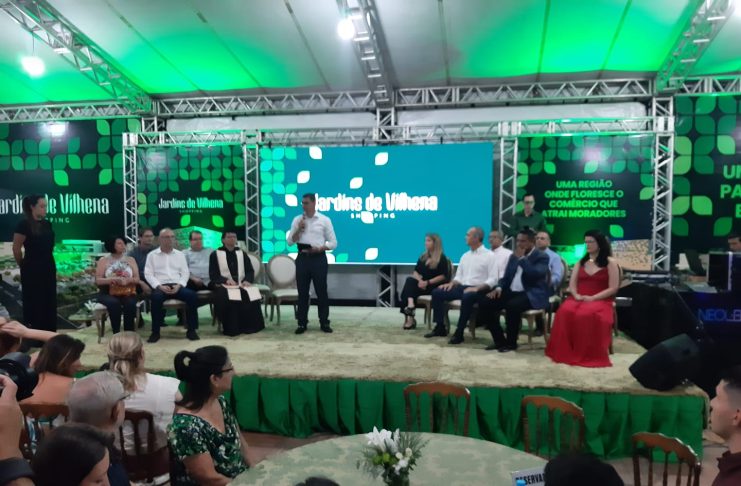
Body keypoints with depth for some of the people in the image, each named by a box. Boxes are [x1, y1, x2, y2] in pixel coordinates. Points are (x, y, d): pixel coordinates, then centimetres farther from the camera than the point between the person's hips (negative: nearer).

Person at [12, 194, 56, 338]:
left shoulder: (47, 224, 6)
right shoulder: (24, 224, -13)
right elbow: (16, 249, -9)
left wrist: (48, 261, 16)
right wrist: (24, 266, 2)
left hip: (48, 268, 6)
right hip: (32, 271, -6)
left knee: (49, 303, 11)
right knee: (34, 304, 3)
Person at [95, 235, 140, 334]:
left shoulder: (131, 260, 13)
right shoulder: (103, 260, 7)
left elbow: (137, 279, 6)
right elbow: (98, 281, -2)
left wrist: (128, 280, -17)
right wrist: (113, 279, -19)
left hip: (127, 292, 1)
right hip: (108, 293, -1)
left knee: (130, 304, -32)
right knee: (114, 303, -35)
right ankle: (116, 334, -27)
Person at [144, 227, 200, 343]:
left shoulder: (180, 254, 18)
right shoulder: (152, 255, 11)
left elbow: (185, 273, 11)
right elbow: (148, 274, 3)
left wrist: (179, 285, -8)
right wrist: (160, 286, -13)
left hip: (177, 286, 2)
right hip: (160, 286, -2)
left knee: (192, 295, -29)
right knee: (156, 297, -37)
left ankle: (191, 330, -17)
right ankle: (155, 332, -21)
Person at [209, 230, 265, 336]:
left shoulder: (242, 253, 20)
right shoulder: (215, 254, 9)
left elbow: (250, 271, 12)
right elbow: (213, 275, 1)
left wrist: (247, 280, -11)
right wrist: (226, 280, -18)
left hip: (241, 286, 2)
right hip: (223, 286, -2)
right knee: (226, 298, -37)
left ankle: (249, 326, -19)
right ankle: (231, 329, -27)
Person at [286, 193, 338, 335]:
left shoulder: (324, 220, 0)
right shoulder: (297, 220, 6)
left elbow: (333, 243, 0)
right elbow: (290, 241, 4)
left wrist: (320, 248, -15)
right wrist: (299, 229, -10)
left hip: (318, 258, -2)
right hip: (302, 258, 2)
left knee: (321, 291, 3)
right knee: (302, 292, 5)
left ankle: (324, 322, 13)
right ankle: (302, 323, 13)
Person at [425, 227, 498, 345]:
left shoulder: (489, 256, -4)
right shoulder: (465, 256, 17)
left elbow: (492, 279, -11)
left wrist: (477, 288, -24)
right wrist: (451, 283, -3)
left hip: (478, 290, -7)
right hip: (462, 287, 7)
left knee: (467, 297, -39)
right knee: (437, 292, -10)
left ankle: (459, 333, -28)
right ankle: (440, 327, -5)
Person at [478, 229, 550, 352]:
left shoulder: (542, 257, -4)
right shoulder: (514, 256, 16)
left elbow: (536, 275, -23)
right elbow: (506, 276, 19)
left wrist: (522, 258, -17)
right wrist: (499, 288, -2)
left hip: (532, 295, -7)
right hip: (511, 292, 7)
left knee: (512, 306, -37)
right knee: (484, 302, -14)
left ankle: (511, 342, -15)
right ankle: (500, 340, -4)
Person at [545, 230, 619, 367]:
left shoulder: (610, 263, 4)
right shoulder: (581, 262, 20)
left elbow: (613, 288, -4)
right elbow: (572, 284, 13)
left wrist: (592, 298, -15)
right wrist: (576, 295, -9)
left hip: (600, 300, -4)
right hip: (578, 299, 4)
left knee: (587, 315, -38)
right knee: (565, 311, -30)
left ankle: (589, 354, -25)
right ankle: (564, 352, -24)